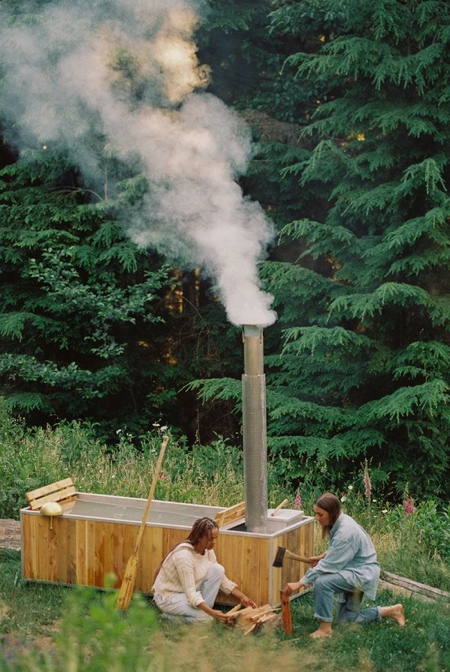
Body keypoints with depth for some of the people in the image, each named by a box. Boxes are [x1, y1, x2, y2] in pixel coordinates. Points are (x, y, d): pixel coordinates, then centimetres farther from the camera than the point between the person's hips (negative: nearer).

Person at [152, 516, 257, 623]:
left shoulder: (208, 551, -5)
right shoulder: (184, 555, -31)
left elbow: (222, 579, 5)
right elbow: (190, 593, -33)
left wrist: (242, 597, -3)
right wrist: (212, 612, -43)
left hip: (188, 591, 8)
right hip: (168, 596, -8)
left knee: (217, 569, -11)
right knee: (205, 617, -29)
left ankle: (202, 610, -5)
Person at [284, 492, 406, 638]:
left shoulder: (345, 532, -29)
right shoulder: (340, 522, -2)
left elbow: (329, 565, -29)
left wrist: (300, 583, -27)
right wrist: (321, 557, 2)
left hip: (362, 574, -10)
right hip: (355, 571, 10)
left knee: (322, 582, -29)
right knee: (346, 618, 17)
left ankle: (325, 628, -17)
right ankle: (391, 611, 25)